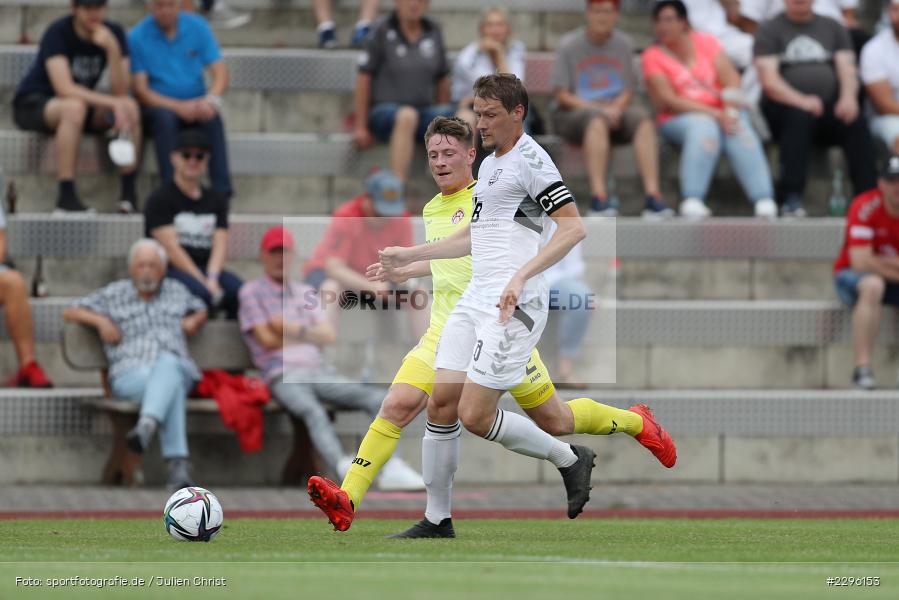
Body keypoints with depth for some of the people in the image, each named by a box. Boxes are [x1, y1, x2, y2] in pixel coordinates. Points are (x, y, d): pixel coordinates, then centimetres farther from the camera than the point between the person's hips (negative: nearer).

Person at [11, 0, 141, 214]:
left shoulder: (114, 34, -6)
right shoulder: (58, 32, -20)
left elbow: (120, 91, -15)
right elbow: (64, 88, -31)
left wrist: (113, 48, -29)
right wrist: (112, 103, -38)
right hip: (32, 102, -5)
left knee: (131, 107, -21)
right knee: (74, 107, -38)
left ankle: (129, 193, -21)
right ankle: (66, 198, -38)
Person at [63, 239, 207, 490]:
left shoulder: (176, 291, 25)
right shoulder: (113, 295, 17)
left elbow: (201, 310, 42)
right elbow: (70, 312, 18)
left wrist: (195, 320, 18)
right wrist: (100, 320, 0)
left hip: (177, 368, 1)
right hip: (131, 375, -1)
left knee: (167, 364, -41)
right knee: (171, 385, -39)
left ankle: (147, 425, -67)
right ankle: (178, 464, -54)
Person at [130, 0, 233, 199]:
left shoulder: (197, 28, 2)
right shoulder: (137, 37, -6)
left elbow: (220, 73, -2)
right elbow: (141, 91, -9)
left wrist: (211, 99, -25)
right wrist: (177, 106, -24)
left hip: (194, 105, 2)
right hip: (159, 106, -2)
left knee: (212, 118, -31)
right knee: (165, 118, -36)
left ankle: (222, 191, -38)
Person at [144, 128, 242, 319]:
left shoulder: (216, 200, 21)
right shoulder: (160, 199, 4)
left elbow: (219, 244, 7)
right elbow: (171, 248, -6)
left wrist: (212, 279, -13)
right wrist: (202, 282, -16)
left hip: (208, 269, 4)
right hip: (170, 270, -4)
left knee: (238, 289, -28)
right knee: (199, 292, -37)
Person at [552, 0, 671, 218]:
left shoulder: (624, 43, 12)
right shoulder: (569, 45, 0)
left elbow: (628, 91, 10)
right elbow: (562, 95, -4)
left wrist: (616, 108, -13)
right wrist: (598, 108, -17)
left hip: (616, 110, 3)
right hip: (574, 114, -3)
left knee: (642, 118, -28)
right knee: (597, 119, -38)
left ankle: (653, 196, -39)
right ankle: (599, 198, -49)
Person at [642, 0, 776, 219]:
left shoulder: (706, 42, 10)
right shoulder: (653, 55, 2)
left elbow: (731, 79, 2)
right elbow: (667, 100, -9)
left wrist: (730, 110, -19)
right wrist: (714, 114, -19)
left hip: (722, 112, 2)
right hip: (679, 119, -2)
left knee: (740, 130, -30)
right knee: (704, 127, -36)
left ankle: (764, 201, -46)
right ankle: (692, 200, -48)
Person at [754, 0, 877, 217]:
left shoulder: (833, 28, 19)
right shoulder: (770, 30, 7)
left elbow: (847, 69, 9)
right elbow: (769, 81, -5)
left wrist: (848, 97, -15)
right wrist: (801, 101, -23)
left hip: (829, 107, 3)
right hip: (784, 107, -3)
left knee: (857, 124, -28)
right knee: (798, 117, -37)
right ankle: (791, 198, -41)